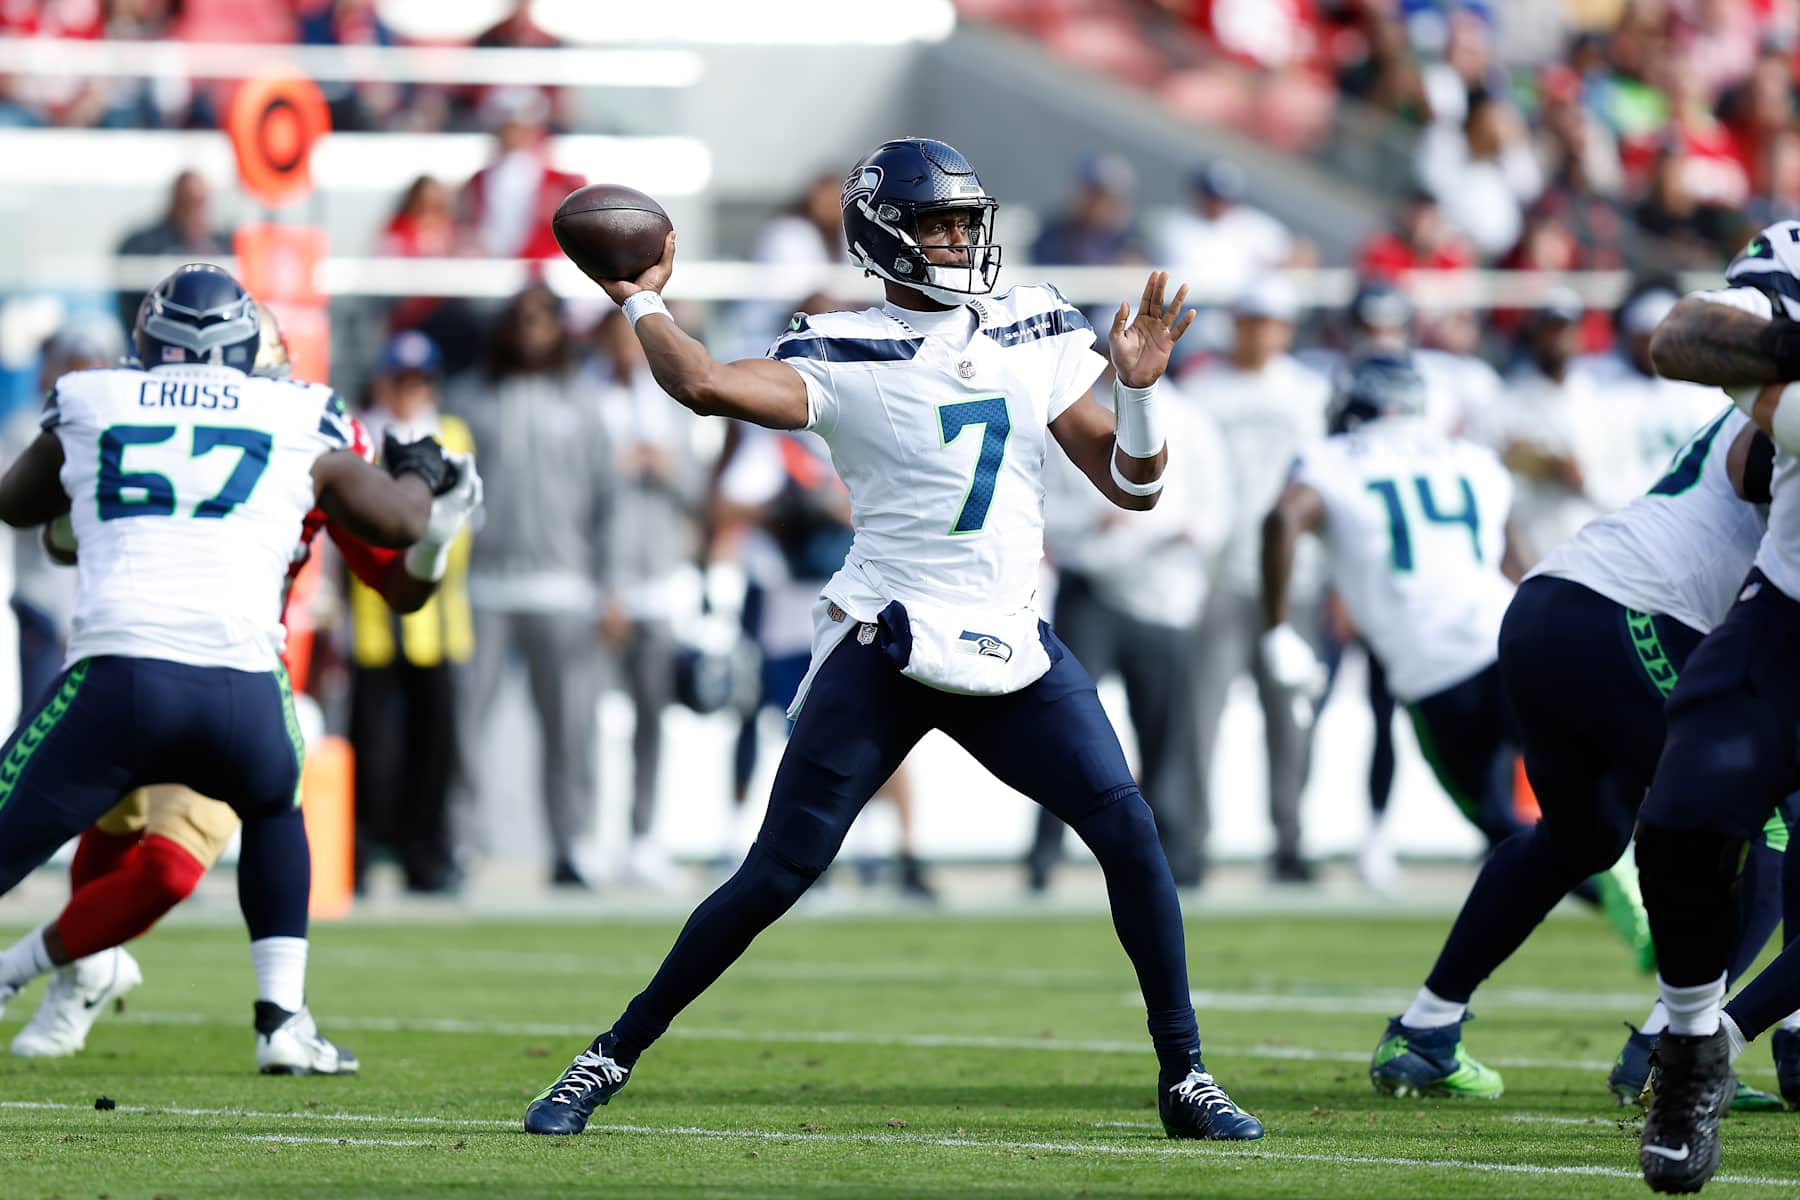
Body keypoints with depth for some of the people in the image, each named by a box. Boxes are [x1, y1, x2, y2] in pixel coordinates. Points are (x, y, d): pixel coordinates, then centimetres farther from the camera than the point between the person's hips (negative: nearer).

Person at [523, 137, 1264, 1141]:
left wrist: (1140, 387, -5)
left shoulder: (1035, 336, 10)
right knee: (778, 873, -6)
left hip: (1011, 646, 4)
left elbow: (1132, 485, 11)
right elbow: (705, 385, -20)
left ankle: (1186, 1076, 2)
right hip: (888, 645, -4)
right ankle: (612, 1058, 5)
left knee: (1129, 832, -9)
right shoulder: (846, 357, -3)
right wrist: (643, 300, -7)